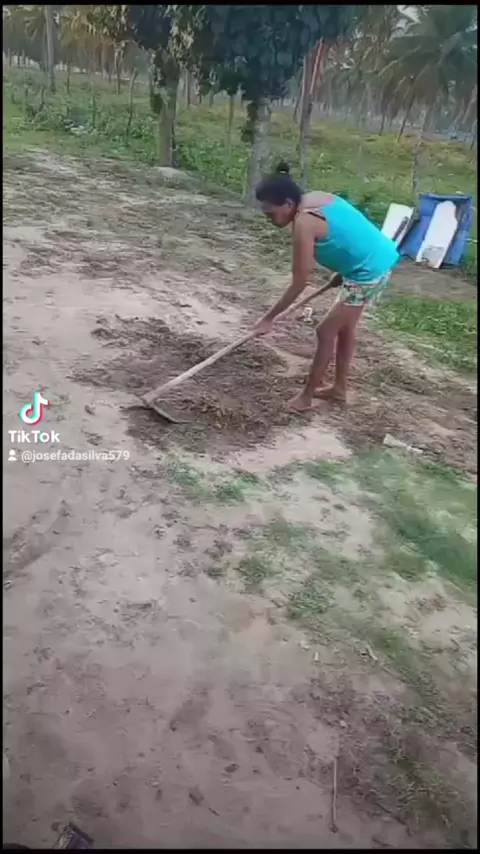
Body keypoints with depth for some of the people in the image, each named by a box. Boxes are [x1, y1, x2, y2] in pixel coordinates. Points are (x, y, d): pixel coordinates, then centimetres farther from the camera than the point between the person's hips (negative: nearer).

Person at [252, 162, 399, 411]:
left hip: (369, 271, -10)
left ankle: (308, 396, 12)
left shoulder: (304, 222, -22)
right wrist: (341, 273, 18)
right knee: (344, 326, 20)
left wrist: (269, 318, -12)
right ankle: (339, 388, 34)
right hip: (379, 259, 10)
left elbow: (299, 284, -19)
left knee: (326, 332, 0)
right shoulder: (317, 198, 4)